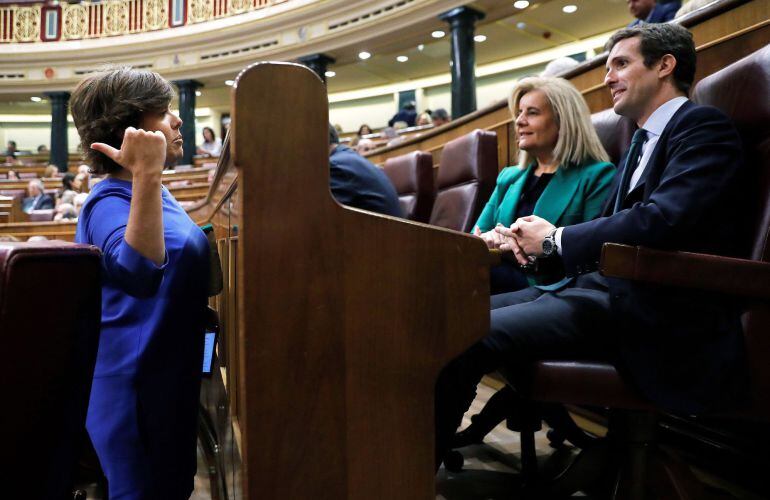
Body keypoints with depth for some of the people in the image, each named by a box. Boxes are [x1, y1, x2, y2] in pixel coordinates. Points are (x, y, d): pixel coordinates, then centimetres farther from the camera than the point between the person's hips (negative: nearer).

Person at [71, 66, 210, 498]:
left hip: (171, 377, 9)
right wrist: (147, 174, -45)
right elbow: (139, 272, -44)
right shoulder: (109, 202, -20)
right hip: (136, 388, -9)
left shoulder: (155, 193, 9)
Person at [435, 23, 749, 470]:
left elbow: (661, 220, -22)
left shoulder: (703, 127, -5)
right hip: (607, 286, 9)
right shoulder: (643, 142, 24)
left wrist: (556, 239, -9)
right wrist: (539, 241, -3)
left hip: (658, 312, -9)